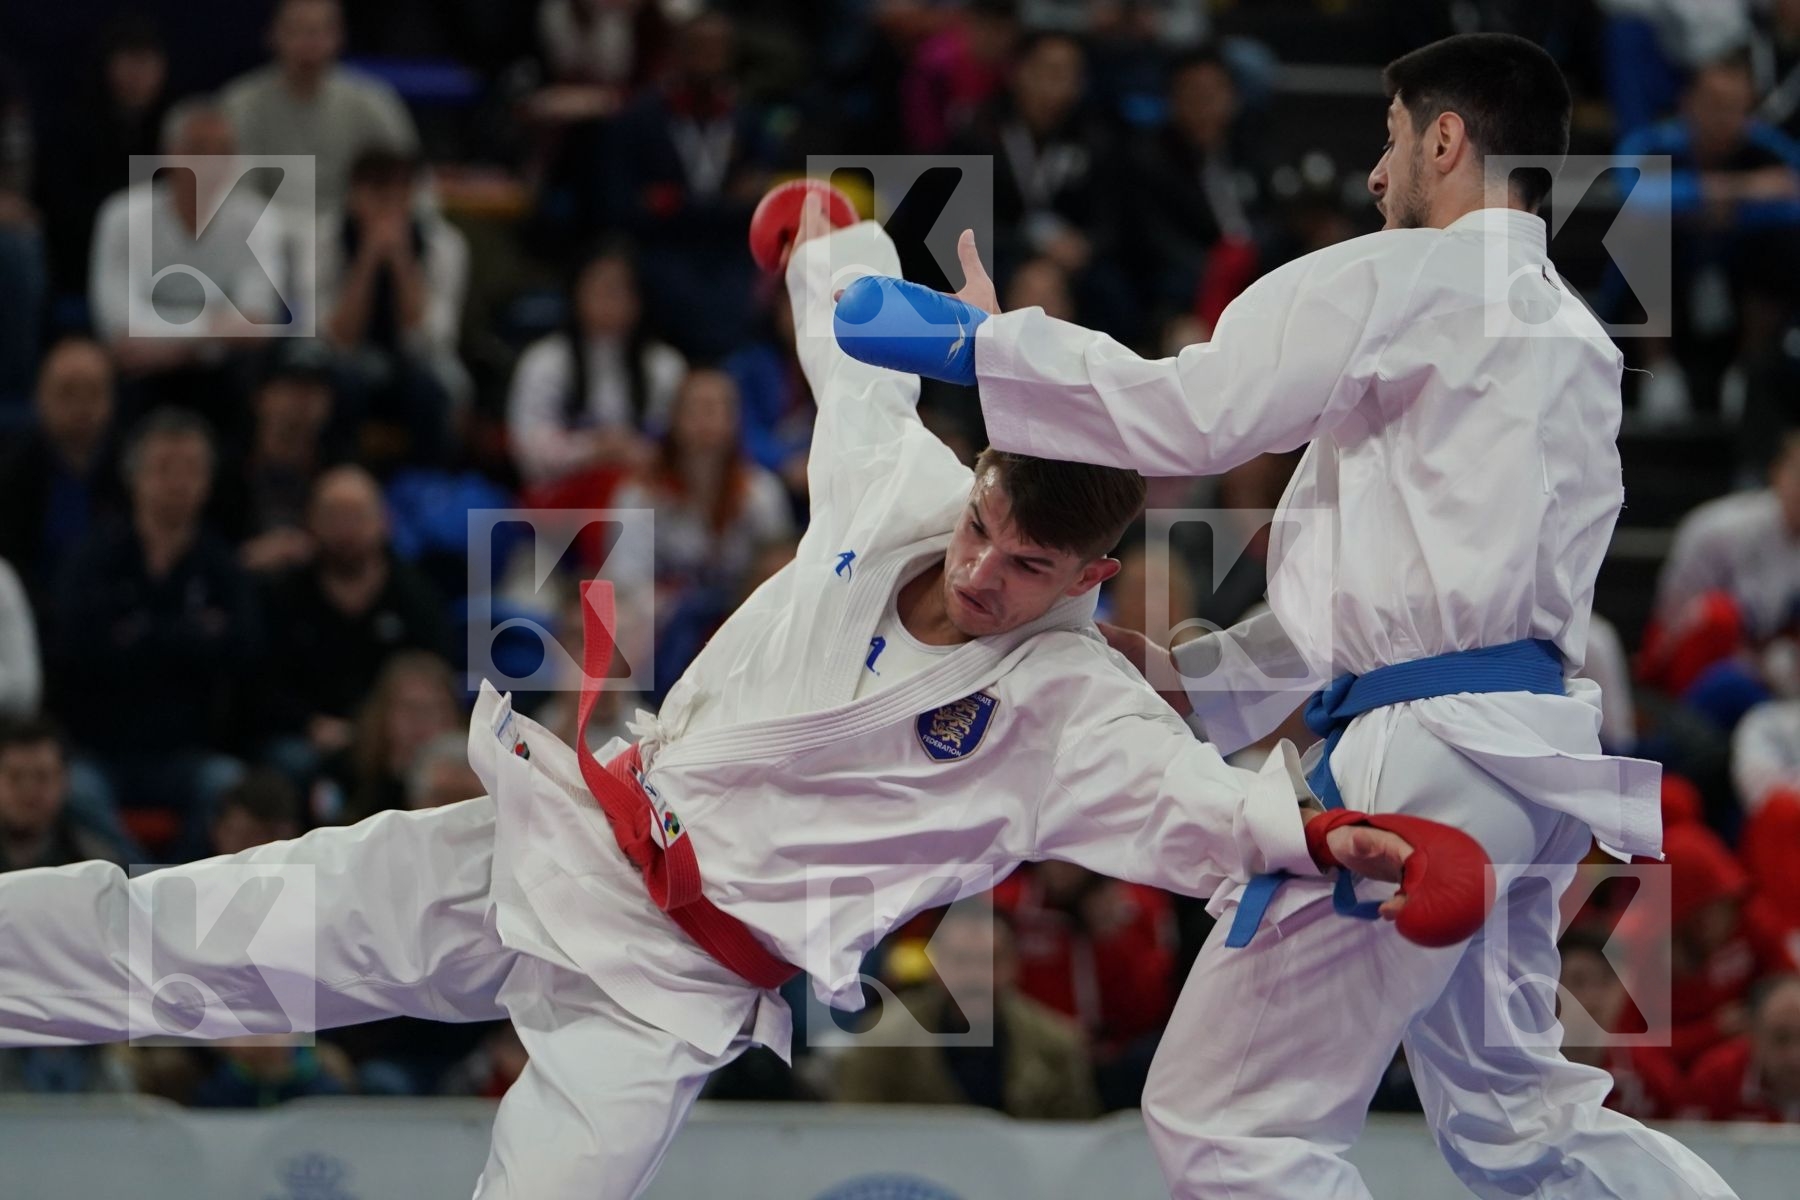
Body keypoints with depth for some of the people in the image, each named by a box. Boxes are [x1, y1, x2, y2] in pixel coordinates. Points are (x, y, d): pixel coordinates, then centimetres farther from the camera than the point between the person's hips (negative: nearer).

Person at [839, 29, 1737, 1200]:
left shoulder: (1413, 281, -8)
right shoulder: (1571, 336, 20)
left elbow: (1189, 412, -13)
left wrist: (980, 340, -2)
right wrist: (1197, 675, 21)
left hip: (1426, 752, -10)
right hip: (1523, 743, 10)